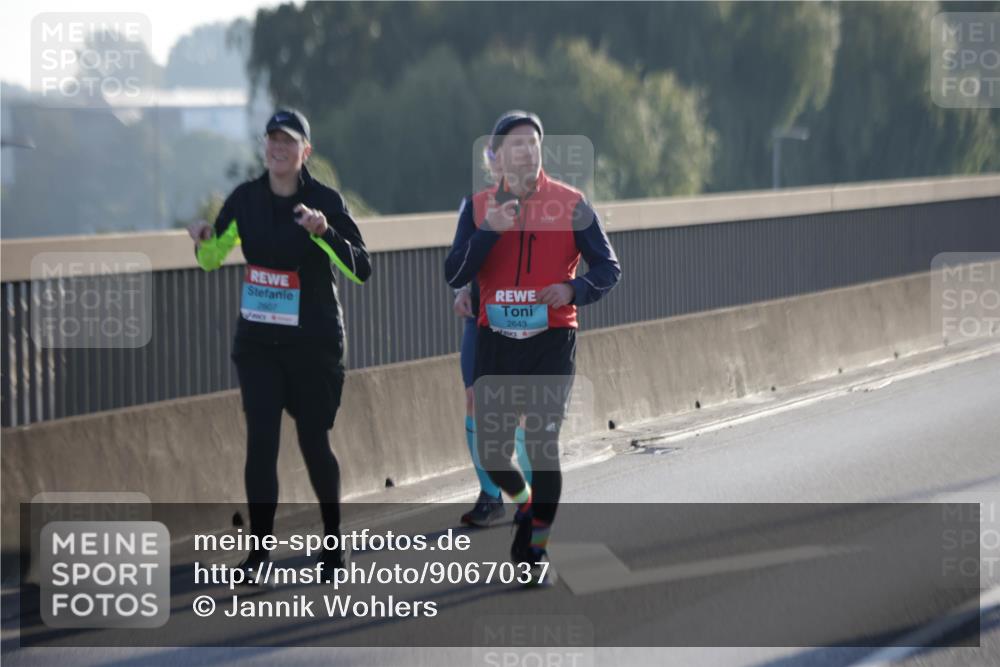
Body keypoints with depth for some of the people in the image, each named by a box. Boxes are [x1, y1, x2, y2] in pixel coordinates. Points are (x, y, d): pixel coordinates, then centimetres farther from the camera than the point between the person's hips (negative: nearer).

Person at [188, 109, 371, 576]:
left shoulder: (325, 200, -10)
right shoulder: (245, 199, 1)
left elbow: (361, 271, -19)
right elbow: (212, 261, 12)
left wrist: (323, 231, -34)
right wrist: (204, 240, -11)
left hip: (314, 342, -3)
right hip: (257, 341, 3)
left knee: (314, 442, 7)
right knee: (260, 441, -6)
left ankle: (332, 538, 28)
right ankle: (257, 552, -2)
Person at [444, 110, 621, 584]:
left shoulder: (570, 203, -2)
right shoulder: (478, 206, 4)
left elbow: (608, 268, 1)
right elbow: (454, 275, -5)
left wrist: (573, 289, -19)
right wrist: (489, 230, -18)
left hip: (551, 341, -2)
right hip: (495, 340, 2)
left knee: (543, 445, -8)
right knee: (490, 452, 4)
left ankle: (537, 551, 8)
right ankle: (524, 503, 38)